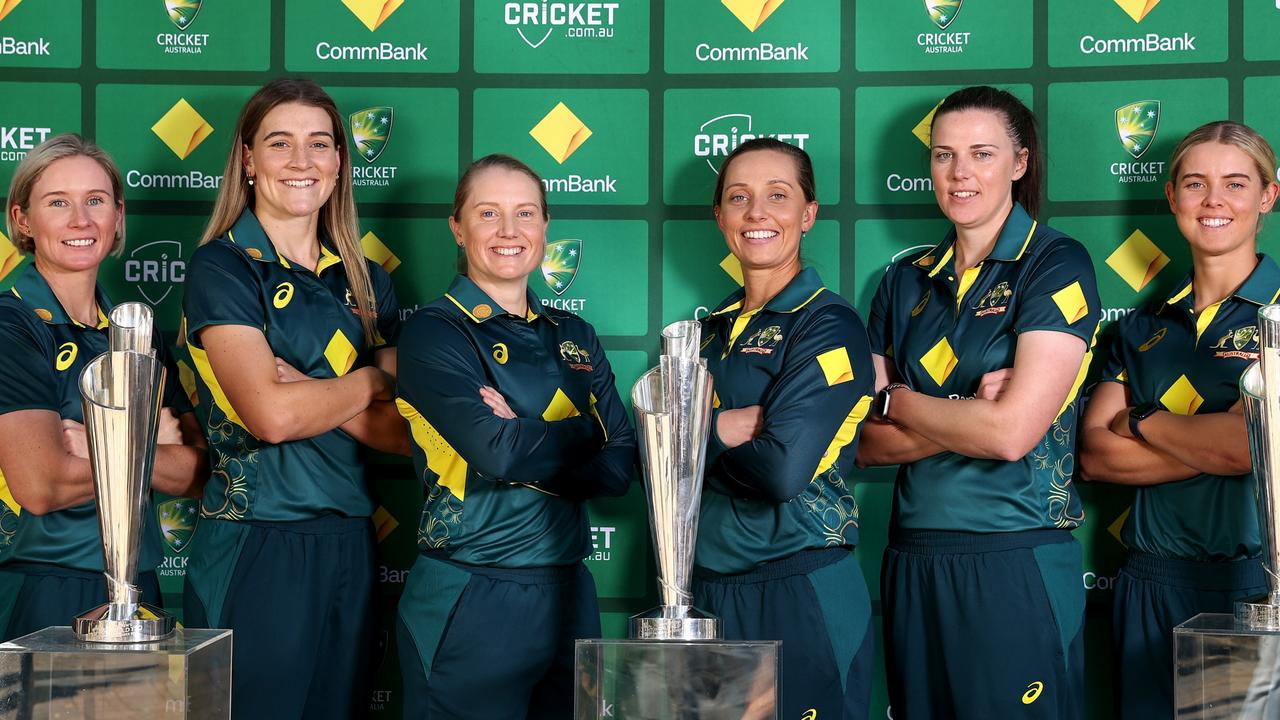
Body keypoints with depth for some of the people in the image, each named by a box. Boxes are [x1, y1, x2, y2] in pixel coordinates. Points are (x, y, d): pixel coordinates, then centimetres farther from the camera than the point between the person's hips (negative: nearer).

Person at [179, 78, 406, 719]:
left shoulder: (365, 281, 12)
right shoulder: (222, 268, -5)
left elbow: (402, 432, 4)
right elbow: (271, 415, -17)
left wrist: (314, 395, -11)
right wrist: (373, 380, -2)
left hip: (348, 545, 6)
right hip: (254, 549, -5)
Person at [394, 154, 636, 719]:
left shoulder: (575, 338, 11)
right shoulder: (433, 333, -6)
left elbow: (619, 467, 1)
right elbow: (499, 452, -20)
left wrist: (529, 448, -15)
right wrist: (583, 434, -4)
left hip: (569, 594, 5)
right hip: (468, 604, -5)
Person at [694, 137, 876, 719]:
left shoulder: (828, 324, -8)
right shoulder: (711, 331, 13)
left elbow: (784, 468, -21)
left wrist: (701, 442, -5)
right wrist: (725, 429, -15)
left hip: (803, 598, -6)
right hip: (704, 594, 6)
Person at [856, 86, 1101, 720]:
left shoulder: (1057, 266, -6)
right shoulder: (906, 281, 11)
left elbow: (1012, 432, -17)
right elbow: (866, 443, 5)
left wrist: (895, 402, -3)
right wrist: (966, 415, -12)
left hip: (1018, 568, -5)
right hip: (914, 564, 5)